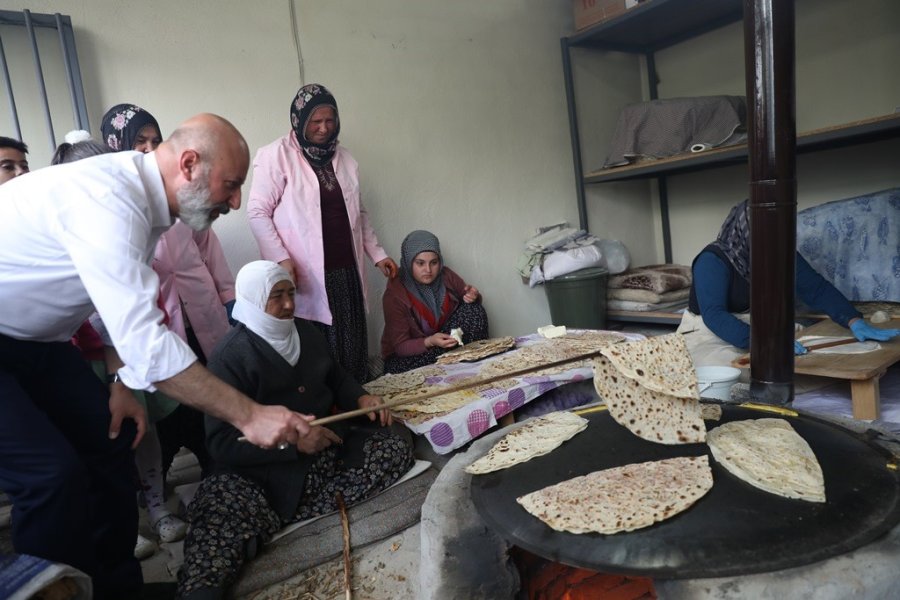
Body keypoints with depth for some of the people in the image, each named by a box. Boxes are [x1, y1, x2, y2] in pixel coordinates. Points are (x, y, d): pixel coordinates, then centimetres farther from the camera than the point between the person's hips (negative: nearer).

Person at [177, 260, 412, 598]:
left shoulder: (305, 332, 9)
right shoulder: (231, 357, -12)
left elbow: (335, 377, 25)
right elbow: (222, 444, -17)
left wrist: (360, 398, 2)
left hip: (328, 448, 8)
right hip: (267, 470, -8)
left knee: (397, 450, -16)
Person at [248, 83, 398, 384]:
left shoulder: (345, 159, 15)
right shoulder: (276, 155, -3)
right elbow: (257, 211, -6)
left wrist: (377, 253, 19)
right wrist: (280, 259, -15)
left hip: (347, 273, 5)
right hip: (306, 276, -5)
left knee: (353, 353, 5)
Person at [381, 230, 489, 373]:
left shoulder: (446, 276, -9)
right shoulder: (394, 295, -21)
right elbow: (400, 346, -18)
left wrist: (473, 297, -19)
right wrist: (429, 342, -37)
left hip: (444, 340, 4)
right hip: (406, 356, -4)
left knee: (473, 309, -15)